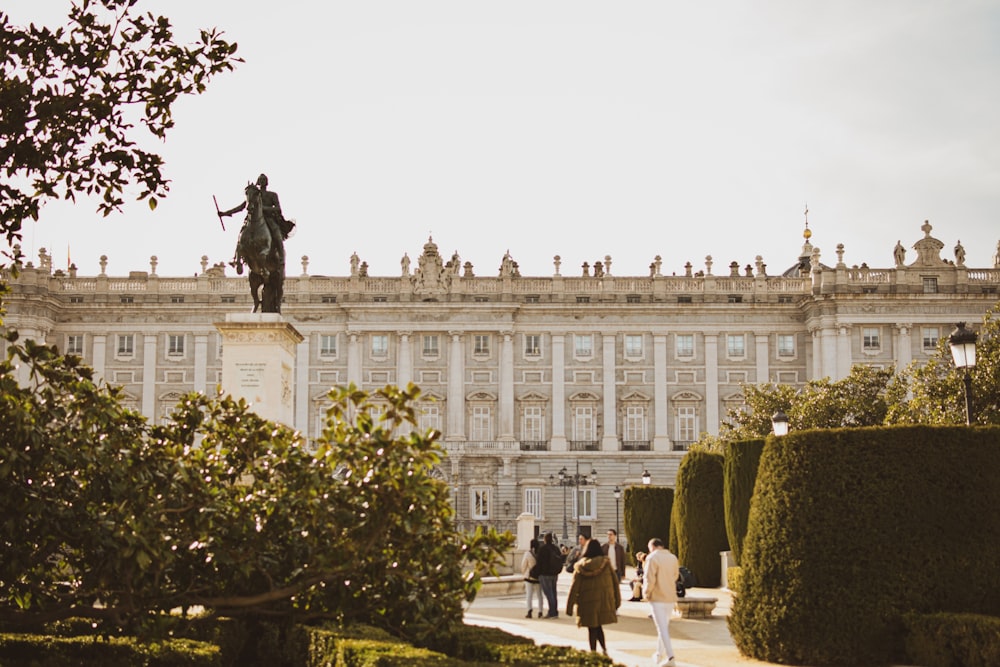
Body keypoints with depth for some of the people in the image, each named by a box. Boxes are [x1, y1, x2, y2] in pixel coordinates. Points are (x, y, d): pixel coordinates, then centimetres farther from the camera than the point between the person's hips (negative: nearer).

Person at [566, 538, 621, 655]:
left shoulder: (580, 567, -4)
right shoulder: (606, 563, -2)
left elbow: (574, 587, -5)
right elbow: (615, 582, 2)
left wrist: (569, 606, -1)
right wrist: (617, 601, 12)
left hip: (588, 603, -1)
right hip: (604, 601, 1)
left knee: (592, 628, 8)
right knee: (598, 626, 14)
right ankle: (604, 649, -2)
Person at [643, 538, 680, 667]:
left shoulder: (652, 558, -12)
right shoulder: (673, 558, 8)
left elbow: (649, 578, -17)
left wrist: (646, 593, -3)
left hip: (657, 598, -6)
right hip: (671, 597, 6)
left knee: (662, 628, -8)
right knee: (664, 626, 19)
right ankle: (659, 655, 28)